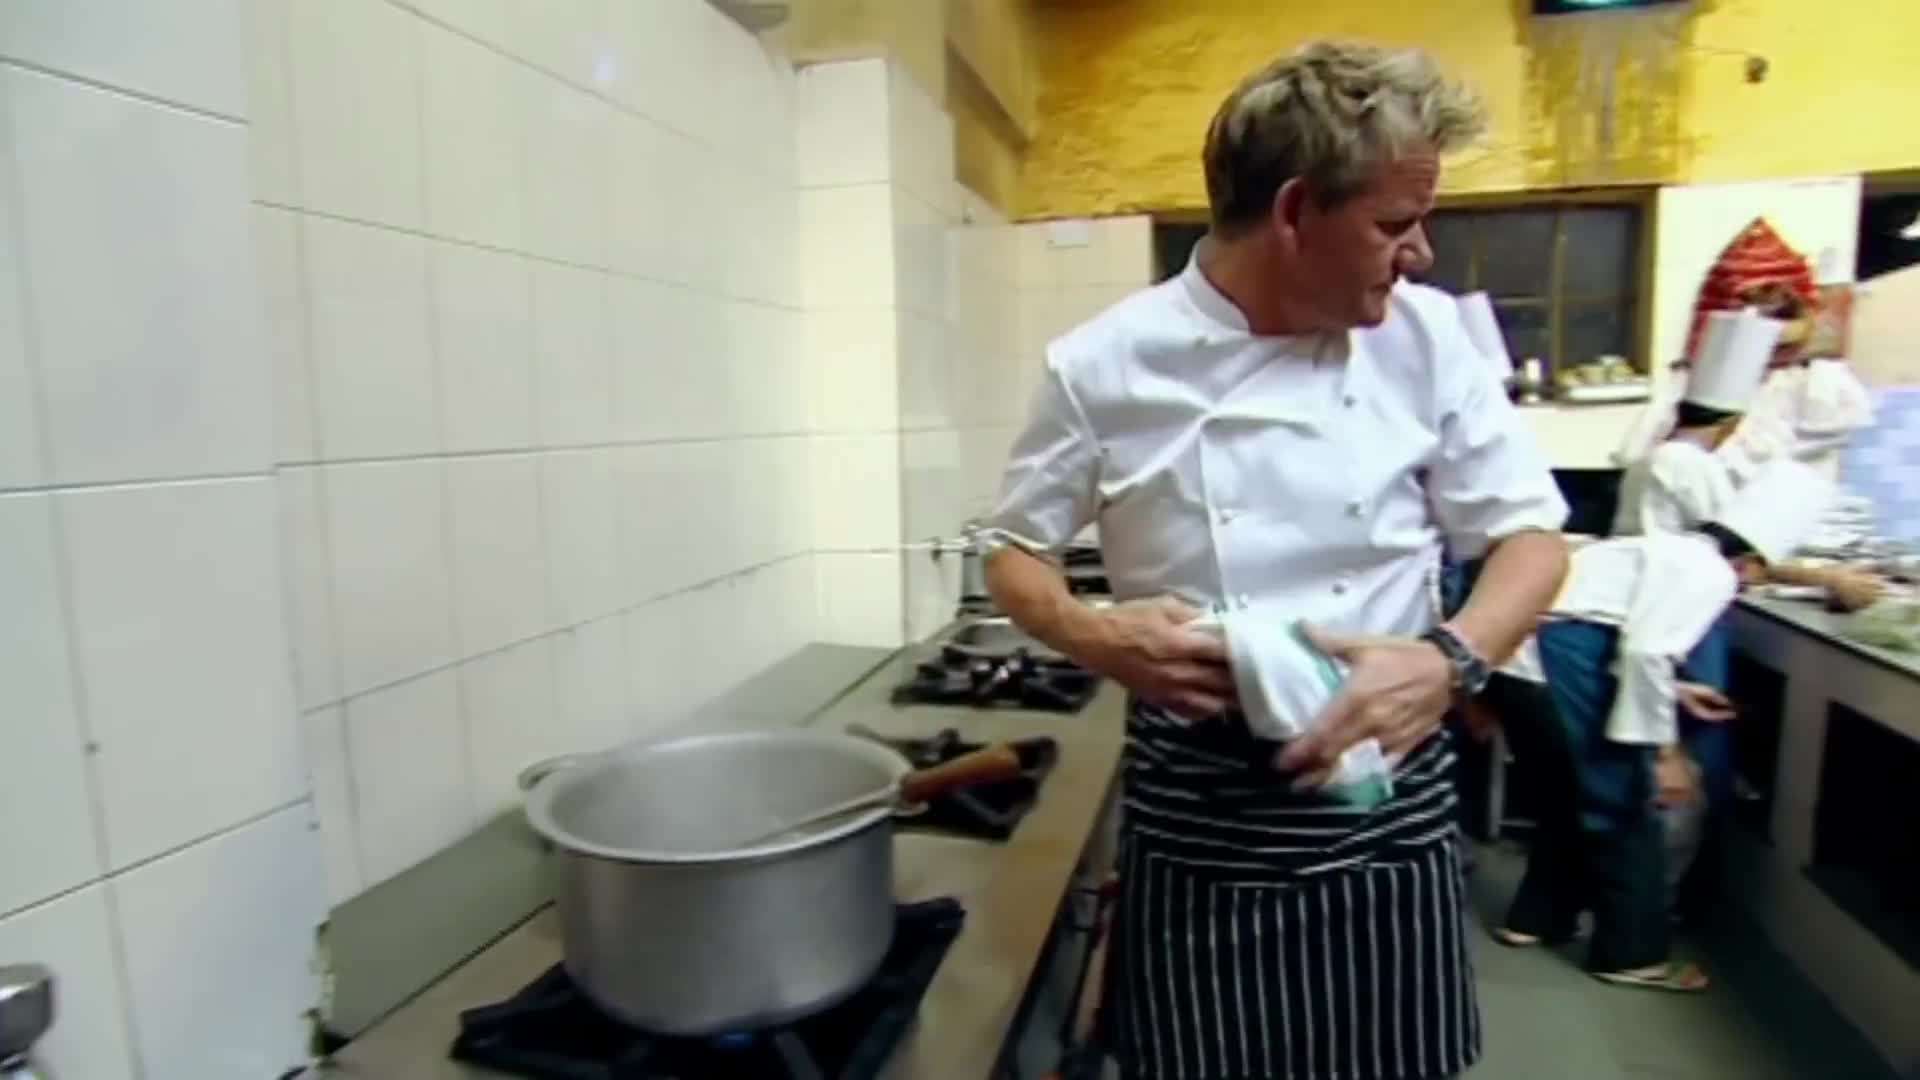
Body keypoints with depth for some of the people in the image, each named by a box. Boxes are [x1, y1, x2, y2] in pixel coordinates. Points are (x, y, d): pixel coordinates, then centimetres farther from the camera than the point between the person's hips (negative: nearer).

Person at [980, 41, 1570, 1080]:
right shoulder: (1105, 365, -10)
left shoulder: (1425, 337, -3)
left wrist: (1448, 659, -19)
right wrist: (1093, 637, -21)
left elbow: (1530, 536, 2)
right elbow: (1013, 555, 1)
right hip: (1195, 805, -2)